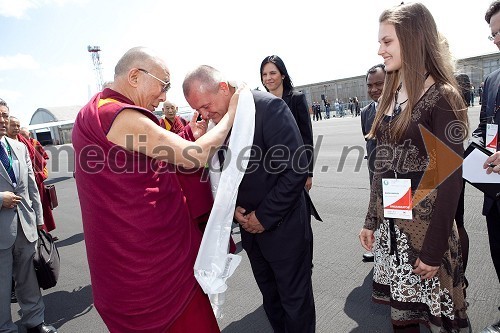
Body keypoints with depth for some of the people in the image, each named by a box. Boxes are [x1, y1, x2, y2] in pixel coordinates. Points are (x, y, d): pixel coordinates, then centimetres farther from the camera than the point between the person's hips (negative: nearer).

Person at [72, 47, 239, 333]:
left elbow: (152, 171, 12)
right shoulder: (118, 115, -22)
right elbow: (196, 157, -23)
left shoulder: (97, 112, 11)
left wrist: (194, 140, 3)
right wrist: (231, 113, -9)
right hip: (149, 257, -10)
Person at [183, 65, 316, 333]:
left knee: (295, 300, 12)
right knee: (270, 296, 21)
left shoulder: (270, 107, -19)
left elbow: (296, 170, -21)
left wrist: (265, 217, -16)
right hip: (249, 223, 6)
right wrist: (233, 206, -5)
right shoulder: (217, 118, 0)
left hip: (283, 225, -6)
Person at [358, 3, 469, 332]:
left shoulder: (441, 97, -10)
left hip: (425, 226, -6)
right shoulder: (389, 97, 10)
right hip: (390, 226, 6)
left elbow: (449, 177, -14)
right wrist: (371, 220, 11)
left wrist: (434, 249, -15)